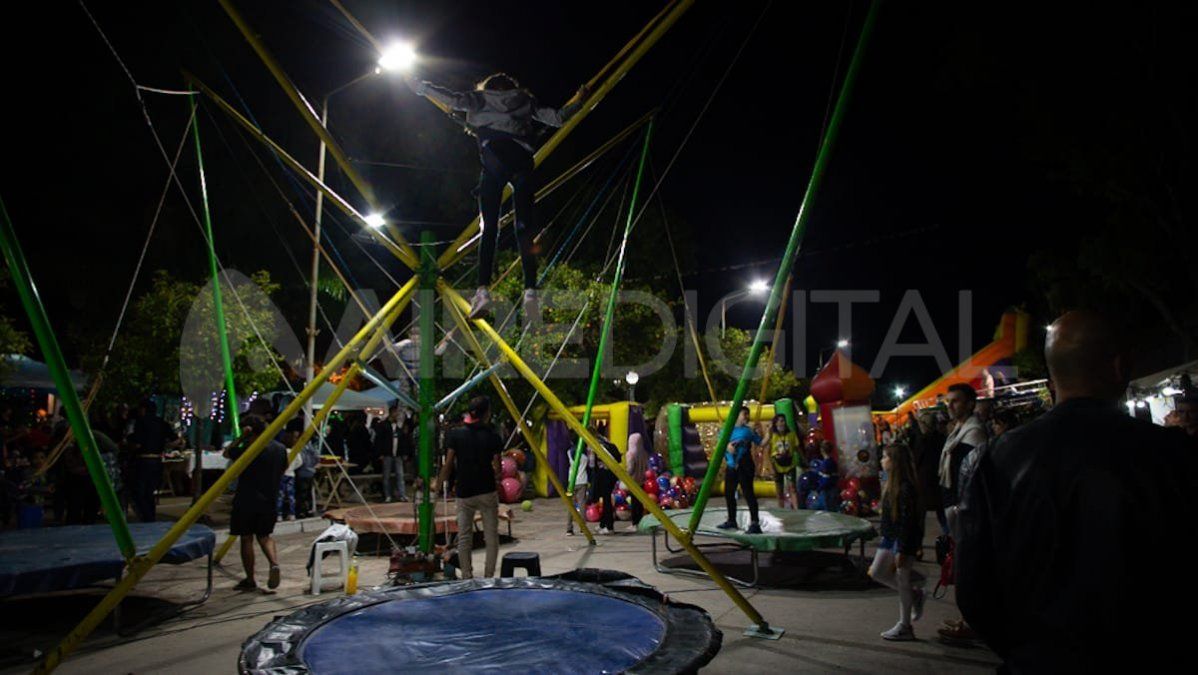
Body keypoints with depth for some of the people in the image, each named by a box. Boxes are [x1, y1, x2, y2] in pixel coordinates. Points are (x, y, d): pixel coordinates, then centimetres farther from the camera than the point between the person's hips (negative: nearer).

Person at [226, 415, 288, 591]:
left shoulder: (249, 449, -15)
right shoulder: (280, 449, 3)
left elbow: (226, 453, -1)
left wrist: (241, 438, -6)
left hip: (247, 501, -5)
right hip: (269, 501, 5)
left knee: (246, 539, 7)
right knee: (264, 536, 19)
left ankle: (250, 580, 12)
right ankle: (274, 564, -6)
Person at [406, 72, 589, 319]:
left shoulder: (481, 98, 19)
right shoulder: (525, 101, 24)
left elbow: (454, 100, 5)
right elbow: (557, 117, 24)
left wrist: (420, 87, 17)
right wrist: (578, 100, 41)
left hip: (494, 158, -1)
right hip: (522, 159, 2)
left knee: (488, 226, -4)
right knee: (524, 227, -1)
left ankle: (483, 290, -21)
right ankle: (530, 291, -16)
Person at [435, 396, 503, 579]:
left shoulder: (455, 434, -3)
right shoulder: (492, 436, -4)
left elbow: (448, 464, -5)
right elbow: (497, 467, -5)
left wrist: (438, 484, 8)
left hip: (464, 492, 1)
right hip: (488, 491, -1)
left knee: (464, 537, 8)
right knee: (491, 536, 7)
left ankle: (467, 578, 9)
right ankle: (489, 577, 8)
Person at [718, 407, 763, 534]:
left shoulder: (749, 431, 5)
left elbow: (761, 443, -1)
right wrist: (728, 445, -22)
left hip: (744, 466, -4)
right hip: (731, 466, 4)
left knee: (748, 493, -12)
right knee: (728, 493, 13)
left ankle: (755, 524, -15)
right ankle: (731, 520, 29)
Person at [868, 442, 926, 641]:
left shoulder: (906, 487, -21)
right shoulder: (892, 484, 8)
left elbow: (907, 521, -22)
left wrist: (901, 550, -20)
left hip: (904, 540, -10)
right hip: (890, 537, 10)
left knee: (902, 581, 2)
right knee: (877, 572, 13)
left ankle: (904, 628, 15)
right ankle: (916, 593, 26)